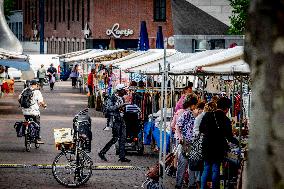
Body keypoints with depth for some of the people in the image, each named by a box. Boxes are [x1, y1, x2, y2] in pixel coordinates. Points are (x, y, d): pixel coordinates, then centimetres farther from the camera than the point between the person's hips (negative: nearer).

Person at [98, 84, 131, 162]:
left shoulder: (121, 98, 16)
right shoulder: (112, 98, -10)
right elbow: (108, 108, -21)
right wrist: (118, 106, -25)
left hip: (121, 120, 8)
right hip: (115, 120, -8)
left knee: (123, 138, 4)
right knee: (115, 138, -9)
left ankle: (122, 157, 6)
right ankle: (102, 152, 1)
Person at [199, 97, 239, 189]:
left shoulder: (208, 115, -3)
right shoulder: (226, 120, -10)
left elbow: (201, 130, 5)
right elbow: (229, 137, -7)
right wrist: (238, 143, 8)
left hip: (207, 147, 3)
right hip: (219, 148, -3)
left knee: (206, 168, 11)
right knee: (216, 169, 6)